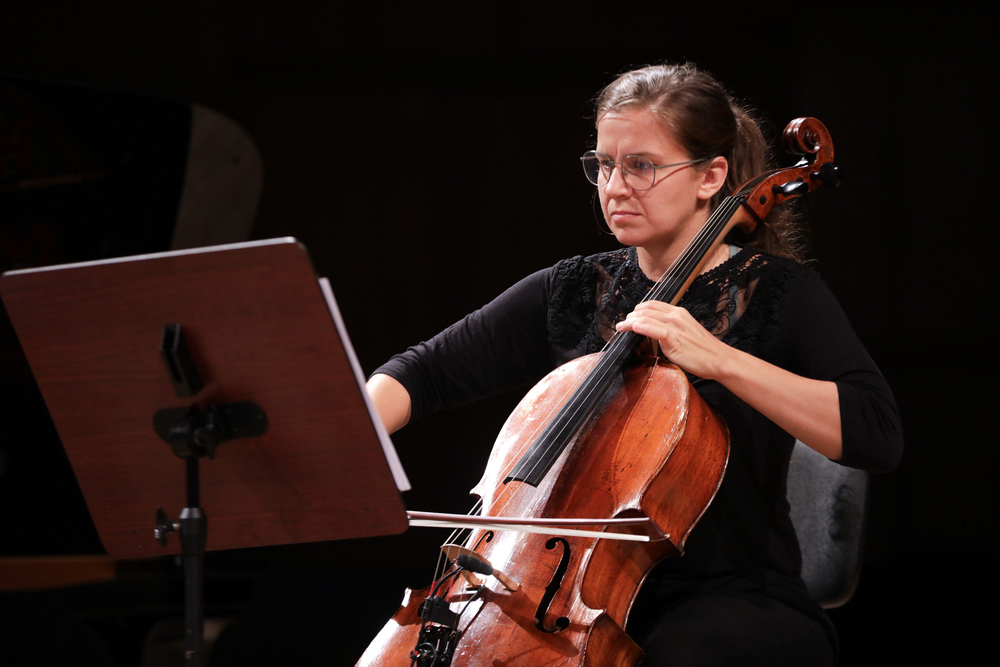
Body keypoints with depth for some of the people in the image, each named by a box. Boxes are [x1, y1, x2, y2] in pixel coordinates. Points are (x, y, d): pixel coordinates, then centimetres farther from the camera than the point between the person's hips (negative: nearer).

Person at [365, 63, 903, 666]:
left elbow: (878, 435, -17)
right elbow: (429, 372, 9)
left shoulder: (776, 293, -2)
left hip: (736, 601, -4)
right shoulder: (572, 293, 12)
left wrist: (719, 359, -23)